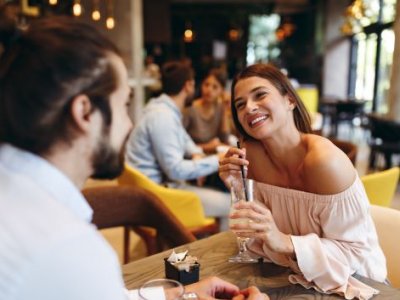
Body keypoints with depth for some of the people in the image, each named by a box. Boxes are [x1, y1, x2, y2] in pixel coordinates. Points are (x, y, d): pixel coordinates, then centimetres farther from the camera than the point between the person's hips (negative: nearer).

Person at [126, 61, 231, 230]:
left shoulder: (167, 109, 8)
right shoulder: (162, 117, -22)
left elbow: (183, 139, 23)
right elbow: (176, 170, -25)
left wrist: (196, 154, 0)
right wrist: (218, 161, -18)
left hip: (163, 182, 10)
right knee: (231, 205, -12)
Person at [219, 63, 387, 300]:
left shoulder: (324, 160, -27)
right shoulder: (252, 152, -10)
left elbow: (356, 252, -20)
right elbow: (262, 235, -4)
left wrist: (286, 243, -32)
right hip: (301, 279, 4)